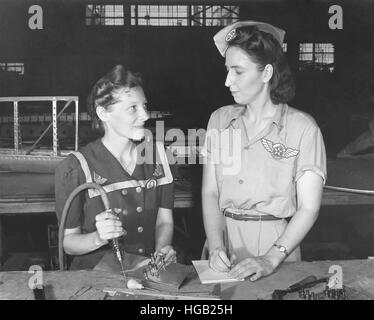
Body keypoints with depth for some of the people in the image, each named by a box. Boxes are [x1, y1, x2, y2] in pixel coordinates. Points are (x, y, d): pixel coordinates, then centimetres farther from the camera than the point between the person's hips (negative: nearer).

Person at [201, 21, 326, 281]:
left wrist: (271, 259, -17)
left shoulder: (302, 127, -5)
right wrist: (216, 246, -11)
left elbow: (309, 208, -7)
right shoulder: (220, 119, 5)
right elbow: (210, 192, 3)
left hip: (277, 242, -2)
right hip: (223, 237, 3)